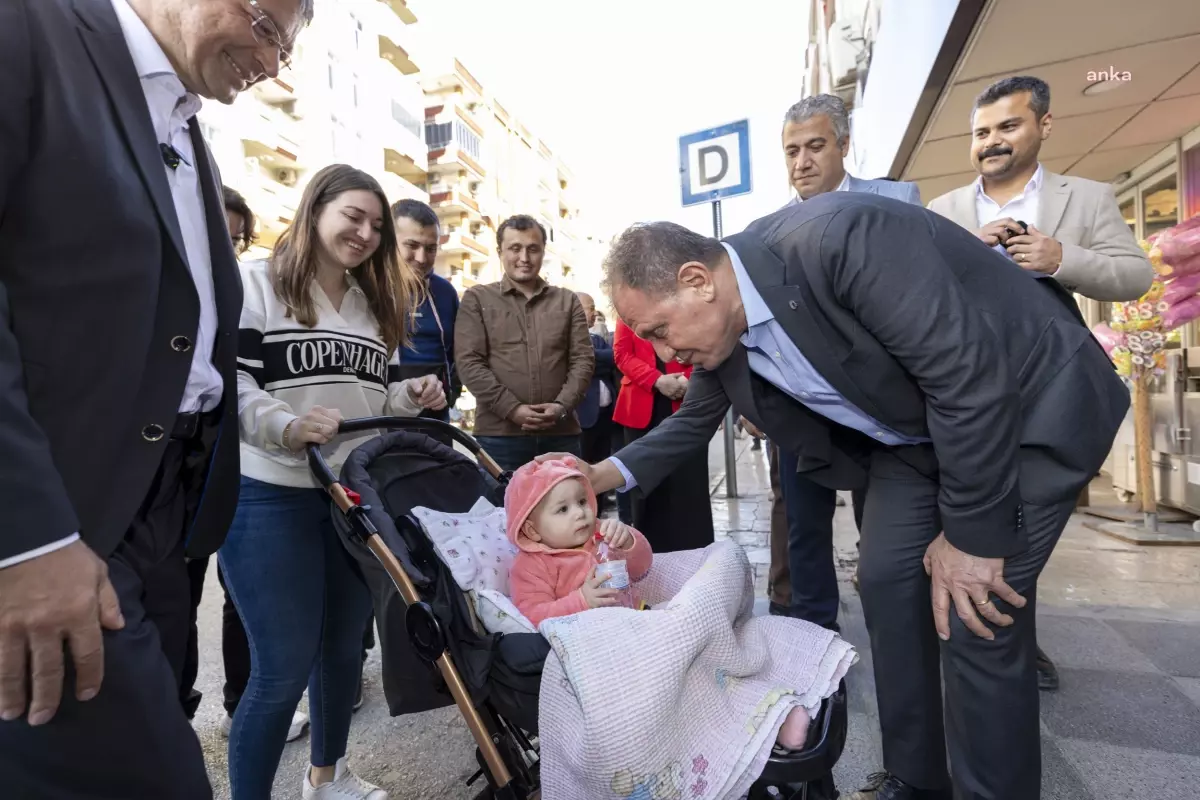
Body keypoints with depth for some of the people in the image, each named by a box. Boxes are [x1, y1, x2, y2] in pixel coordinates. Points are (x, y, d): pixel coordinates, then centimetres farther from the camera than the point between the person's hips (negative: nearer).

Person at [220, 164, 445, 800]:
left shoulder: (377, 303, 16)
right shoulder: (256, 283, -4)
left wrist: (412, 396, -2)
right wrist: (287, 424, -28)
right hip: (271, 498, -6)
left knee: (343, 645, 18)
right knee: (284, 665, 0)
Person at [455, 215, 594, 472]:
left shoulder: (568, 301, 13)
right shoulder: (477, 299, 7)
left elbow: (583, 359, 6)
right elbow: (469, 362, -3)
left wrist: (562, 405, -11)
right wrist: (512, 408, -13)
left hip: (561, 432, 2)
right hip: (499, 433, -2)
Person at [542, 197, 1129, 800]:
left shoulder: (836, 239, -33)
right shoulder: (719, 330, -8)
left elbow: (968, 372, -31)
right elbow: (694, 421, 8)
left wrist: (970, 535, -23)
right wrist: (609, 474, -4)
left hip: (1029, 405, -6)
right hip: (914, 433, 7)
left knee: (977, 622, -10)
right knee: (885, 582, 5)